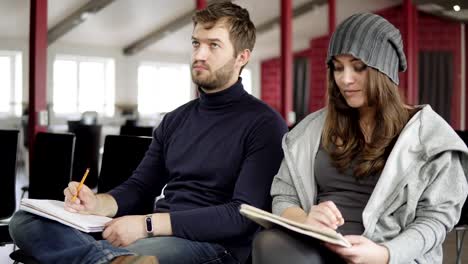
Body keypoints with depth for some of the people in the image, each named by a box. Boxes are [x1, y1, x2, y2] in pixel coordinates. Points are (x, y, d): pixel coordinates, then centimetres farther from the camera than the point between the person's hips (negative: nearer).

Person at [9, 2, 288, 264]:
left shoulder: (264, 124, -5)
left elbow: (244, 215, -15)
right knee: (25, 221, -13)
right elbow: (139, 186, 19)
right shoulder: (175, 120, 19)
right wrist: (99, 203, -5)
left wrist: (148, 224, -20)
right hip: (157, 235, 8)